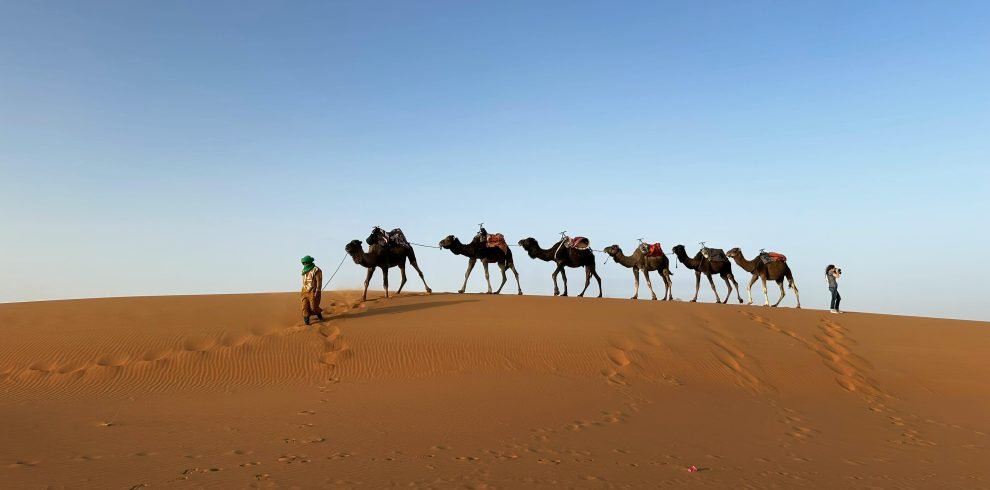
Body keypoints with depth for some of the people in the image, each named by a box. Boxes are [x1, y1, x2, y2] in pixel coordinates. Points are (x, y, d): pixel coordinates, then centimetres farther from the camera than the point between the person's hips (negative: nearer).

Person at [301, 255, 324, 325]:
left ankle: (319, 314, 27)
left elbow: (319, 281, -15)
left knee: (314, 307, -3)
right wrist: (304, 292, 19)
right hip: (305, 292, 6)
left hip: (313, 292, -6)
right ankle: (306, 321, -6)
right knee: (305, 307, -6)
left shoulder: (316, 270, -11)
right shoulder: (305, 271, 12)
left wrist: (317, 292, -22)